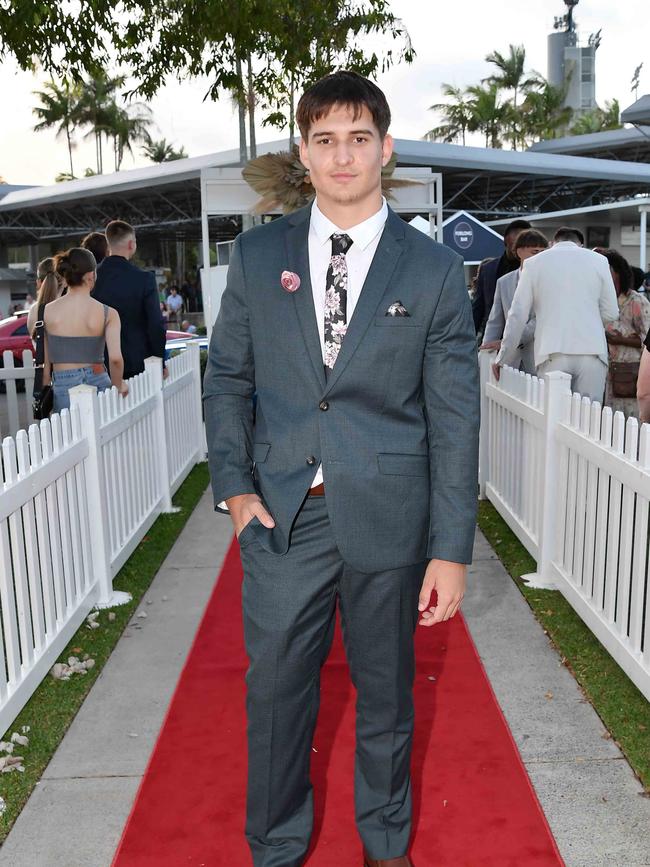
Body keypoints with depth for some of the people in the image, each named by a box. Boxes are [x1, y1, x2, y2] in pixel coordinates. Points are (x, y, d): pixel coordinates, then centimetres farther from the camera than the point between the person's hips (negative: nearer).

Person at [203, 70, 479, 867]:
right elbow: (226, 375, 9)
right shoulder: (257, 255, 4)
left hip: (387, 518, -1)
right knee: (275, 689, 12)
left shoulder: (434, 271, -3)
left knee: (385, 692, 16)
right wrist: (234, 485, -3)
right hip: (282, 513, 1)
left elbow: (454, 417, -4)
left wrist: (451, 550, -7)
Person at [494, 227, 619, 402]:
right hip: (592, 352, 0)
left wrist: (503, 358, 15)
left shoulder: (534, 263, 10)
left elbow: (517, 315, 9)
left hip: (552, 353, 0)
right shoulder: (598, 260, 10)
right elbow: (611, 314, 11)